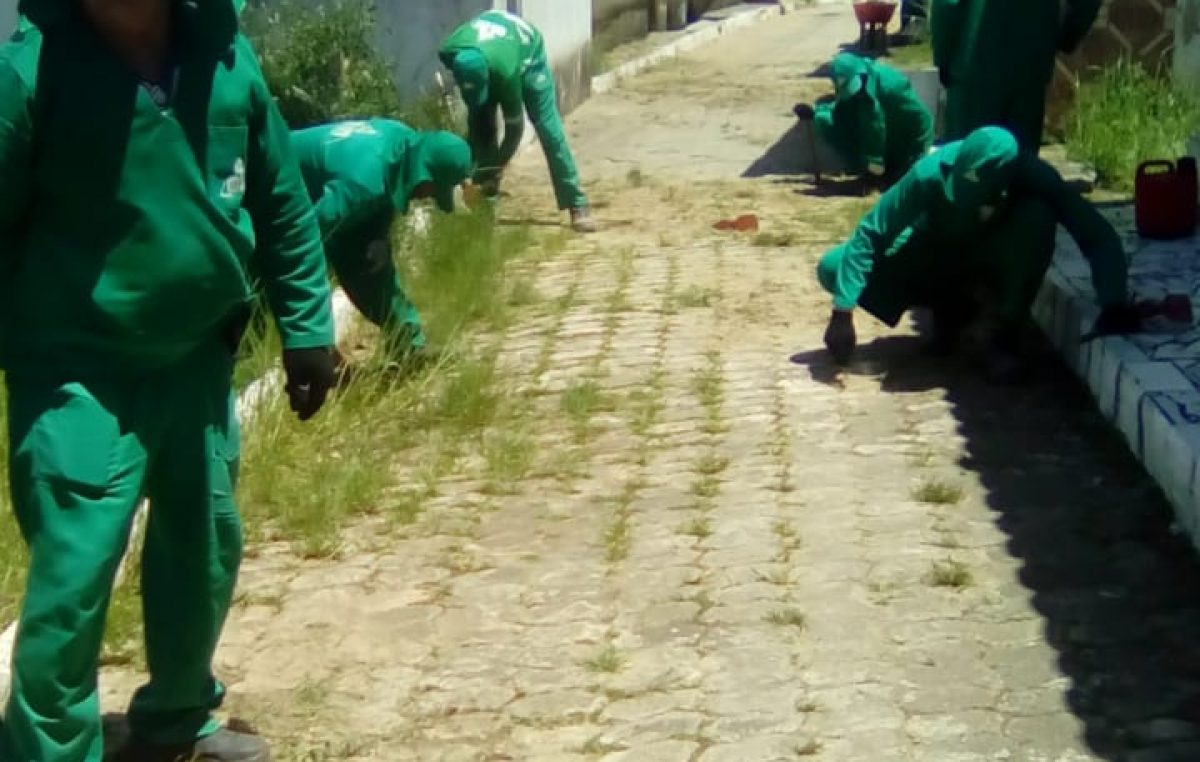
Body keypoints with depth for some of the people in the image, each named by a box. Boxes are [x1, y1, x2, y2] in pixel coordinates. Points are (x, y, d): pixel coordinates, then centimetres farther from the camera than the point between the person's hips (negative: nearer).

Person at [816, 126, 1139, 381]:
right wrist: (842, 312, -37)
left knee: (1037, 217, -36)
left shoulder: (1032, 177, -33)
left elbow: (1099, 236, -34)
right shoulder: (932, 173, -34)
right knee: (832, 269, -21)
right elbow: (868, 236, -28)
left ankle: (1007, 336, -17)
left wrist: (1114, 305, -51)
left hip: (997, 259, -1)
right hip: (937, 253, 1)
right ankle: (951, 305, 0)